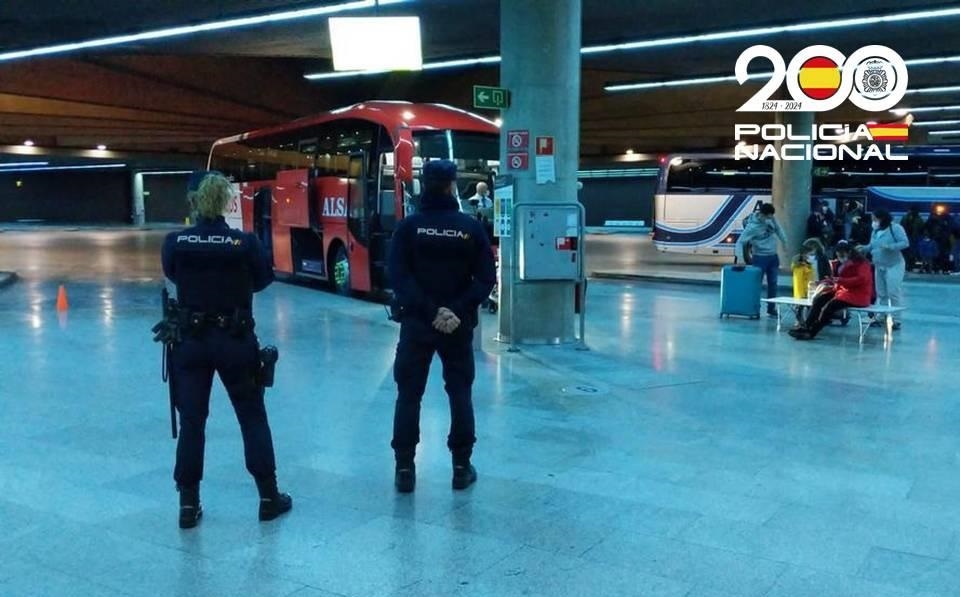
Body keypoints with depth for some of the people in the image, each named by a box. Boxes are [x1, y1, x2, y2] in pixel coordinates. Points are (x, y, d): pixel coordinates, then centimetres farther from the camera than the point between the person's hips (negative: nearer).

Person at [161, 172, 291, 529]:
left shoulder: (174, 242, -8)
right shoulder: (245, 243, -13)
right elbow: (264, 278, 3)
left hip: (190, 341, 1)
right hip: (235, 340, -1)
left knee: (191, 422, 11)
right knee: (253, 418, 12)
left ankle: (188, 504, 16)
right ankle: (268, 497, 19)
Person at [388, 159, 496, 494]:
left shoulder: (409, 227, -5)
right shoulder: (471, 228, -2)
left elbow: (398, 276, -13)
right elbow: (486, 279, -8)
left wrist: (429, 310, -14)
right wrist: (458, 311, -12)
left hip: (416, 323, -1)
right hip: (459, 326, 1)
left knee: (409, 395, 9)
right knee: (460, 394, 12)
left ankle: (405, 469, 11)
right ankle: (462, 467, 16)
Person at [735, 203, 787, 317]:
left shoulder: (771, 218, -6)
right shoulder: (752, 227, -23)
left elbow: (778, 229, 14)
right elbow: (741, 242, -25)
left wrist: (784, 242, 15)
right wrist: (741, 259, -37)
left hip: (773, 256, 6)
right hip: (760, 257, -6)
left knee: (773, 283, 11)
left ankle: (771, 309, 21)